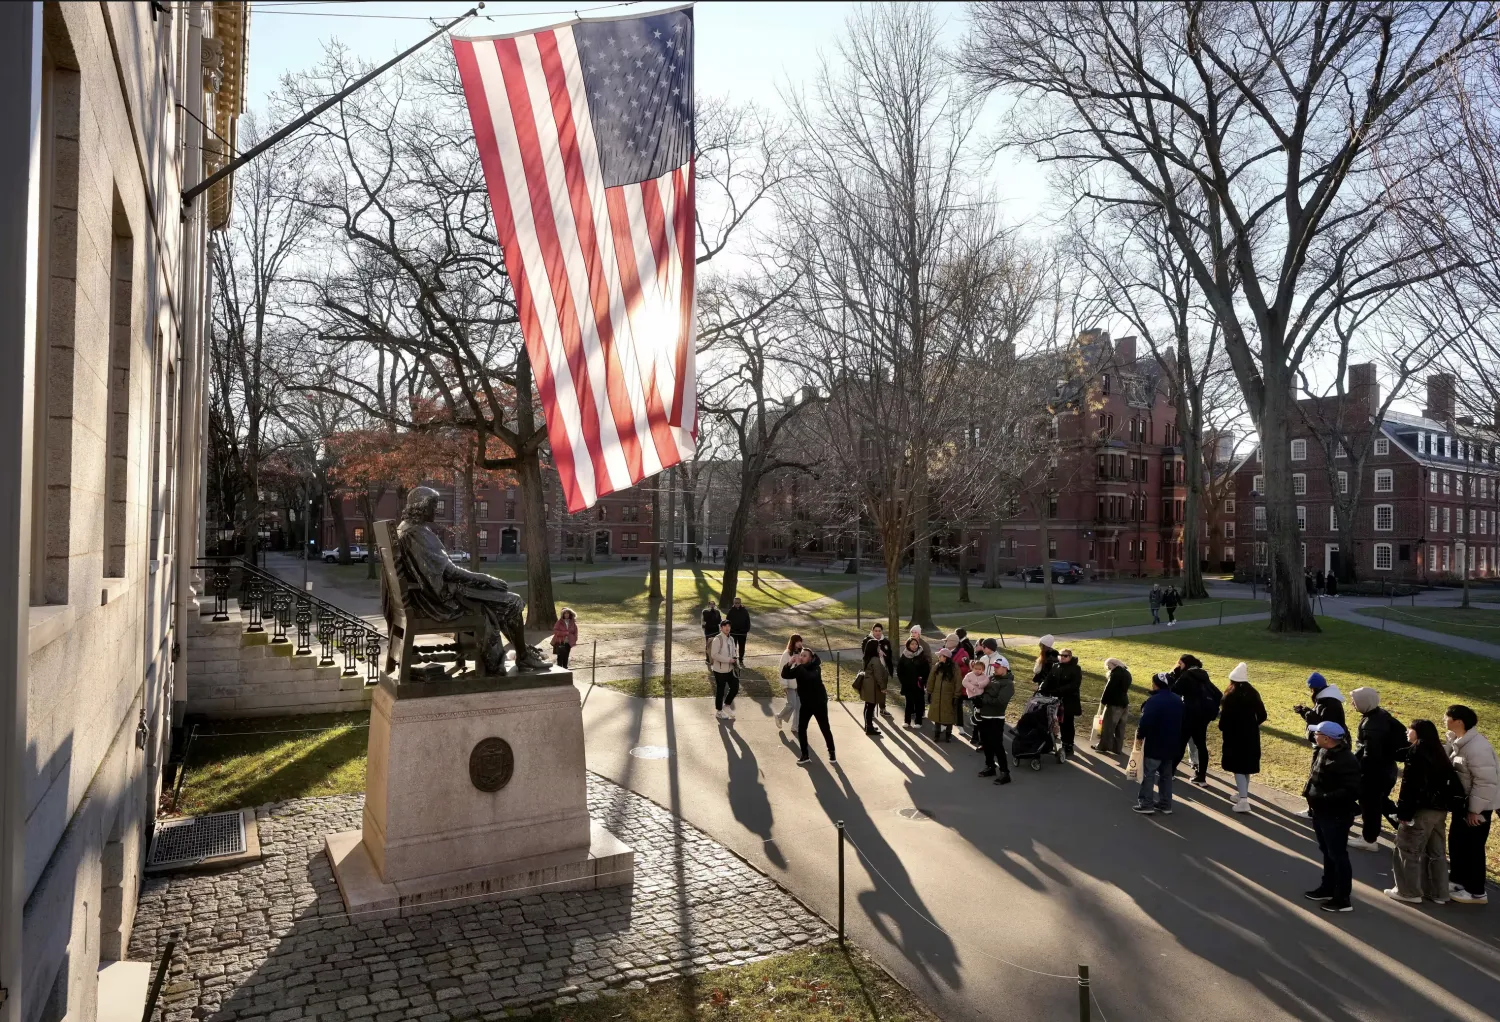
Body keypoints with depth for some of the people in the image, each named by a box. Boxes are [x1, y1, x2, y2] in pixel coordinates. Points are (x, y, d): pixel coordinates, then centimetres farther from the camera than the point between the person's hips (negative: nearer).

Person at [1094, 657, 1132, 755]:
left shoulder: (1115, 674, -17)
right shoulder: (1127, 673, 9)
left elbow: (1108, 689, -15)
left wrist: (1102, 703, -8)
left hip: (1114, 704, -8)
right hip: (1124, 703, 8)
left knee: (1108, 726, 3)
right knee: (1120, 728, 12)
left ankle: (1103, 746, 12)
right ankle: (1118, 748, 17)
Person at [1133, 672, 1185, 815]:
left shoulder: (1153, 701, -20)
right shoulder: (1177, 700, 8)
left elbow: (1145, 721, -24)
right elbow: (1180, 721, 17)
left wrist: (1140, 735, -7)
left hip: (1154, 744, -8)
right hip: (1171, 744, 8)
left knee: (1148, 774, 0)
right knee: (1166, 774, 15)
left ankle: (1146, 804, 0)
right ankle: (1165, 804, 20)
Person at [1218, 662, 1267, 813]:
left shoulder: (1231, 695, -16)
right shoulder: (1253, 693, 2)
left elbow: (1225, 716, -18)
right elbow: (1262, 715, 4)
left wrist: (1222, 728, 2)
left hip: (1235, 735, -6)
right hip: (1251, 735, 6)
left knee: (1238, 767, -4)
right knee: (1246, 765, 19)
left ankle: (1243, 801, -12)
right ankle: (1242, 794, 31)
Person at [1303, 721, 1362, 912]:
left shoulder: (1346, 761, -25)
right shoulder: (1322, 752, 4)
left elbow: (1351, 792, -29)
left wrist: (1323, 798, -29)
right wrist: (1311, 793, 5)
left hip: (1336, 817, -9)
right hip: (1321, 813, 9)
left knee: (1338, 855, 2)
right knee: (1327, 852, 22)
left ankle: (1343, 899, 13)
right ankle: (1328, 888, 36)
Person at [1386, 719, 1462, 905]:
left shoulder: (1416, 751, -14)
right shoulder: (1438, 752, 11)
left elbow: (1410, 785, -19)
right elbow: (1449, 781, 15)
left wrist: (1403, 812, -16)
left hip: (1422, 809, -8)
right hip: (1440, 809, 8)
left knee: (1408, 849, 3)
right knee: (1436, 852, 17)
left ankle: (1409, 891, 8)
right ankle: (1439, 893, 24)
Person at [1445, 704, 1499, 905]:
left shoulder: (1476, 748, -29)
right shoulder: (1457, 741, 1)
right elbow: (1452, 769, 11)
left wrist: (1475, 810, -22)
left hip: (1477, 805, -9)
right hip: (1463, 801, 9)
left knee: (1472, 846, 1)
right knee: (1456, 841, 17)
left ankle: (1476, 892, 14)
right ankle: (1457, 879, 32)